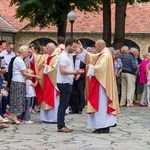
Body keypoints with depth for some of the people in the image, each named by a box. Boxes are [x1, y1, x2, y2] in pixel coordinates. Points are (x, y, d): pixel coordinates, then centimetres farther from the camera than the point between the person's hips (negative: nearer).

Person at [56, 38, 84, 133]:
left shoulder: (67, 56, 16)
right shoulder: (63, 56, -14)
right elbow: (62, 71, -22)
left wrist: (75, 72, 11)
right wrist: (74, 72, -22)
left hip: (67, 83, 10)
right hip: (64, 83, -10)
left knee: (64, 105, 11)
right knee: (63, 105, -7)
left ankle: (62, 125, 15)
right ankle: (61, 126, -4)